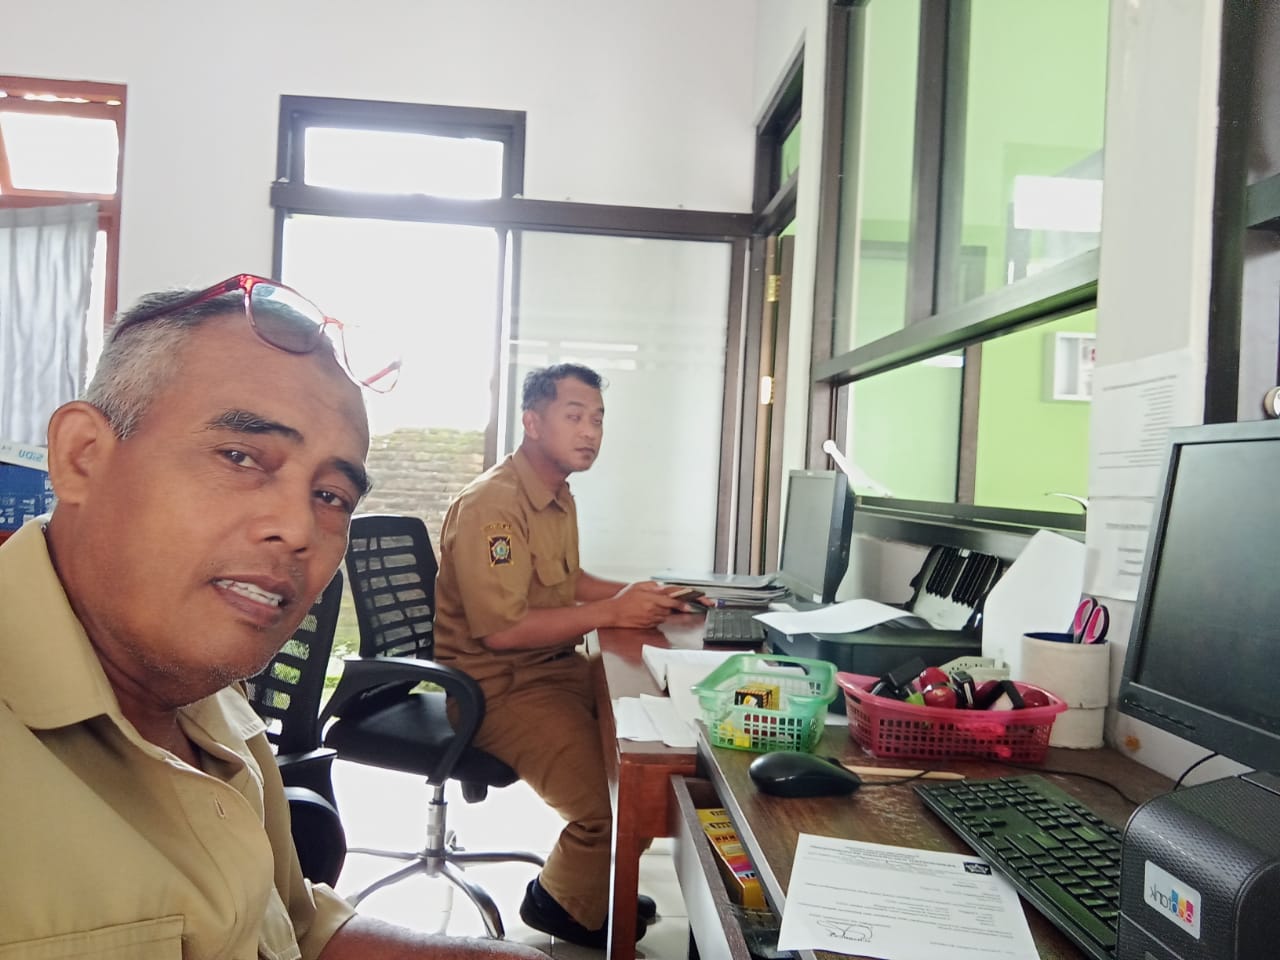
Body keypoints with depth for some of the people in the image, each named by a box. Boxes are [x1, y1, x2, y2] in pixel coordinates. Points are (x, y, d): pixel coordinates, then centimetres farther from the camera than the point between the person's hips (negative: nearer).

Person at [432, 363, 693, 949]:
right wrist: (610, 613, -21)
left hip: (554, 666, 10)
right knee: (611, 801, -20)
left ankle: (599, 885, 21)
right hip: (497, 686, -10)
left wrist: (635, 593, 7)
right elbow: (500, 630, -25)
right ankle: (564, 906, 13)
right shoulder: (492, 504, -20)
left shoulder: (558, 496, 12)